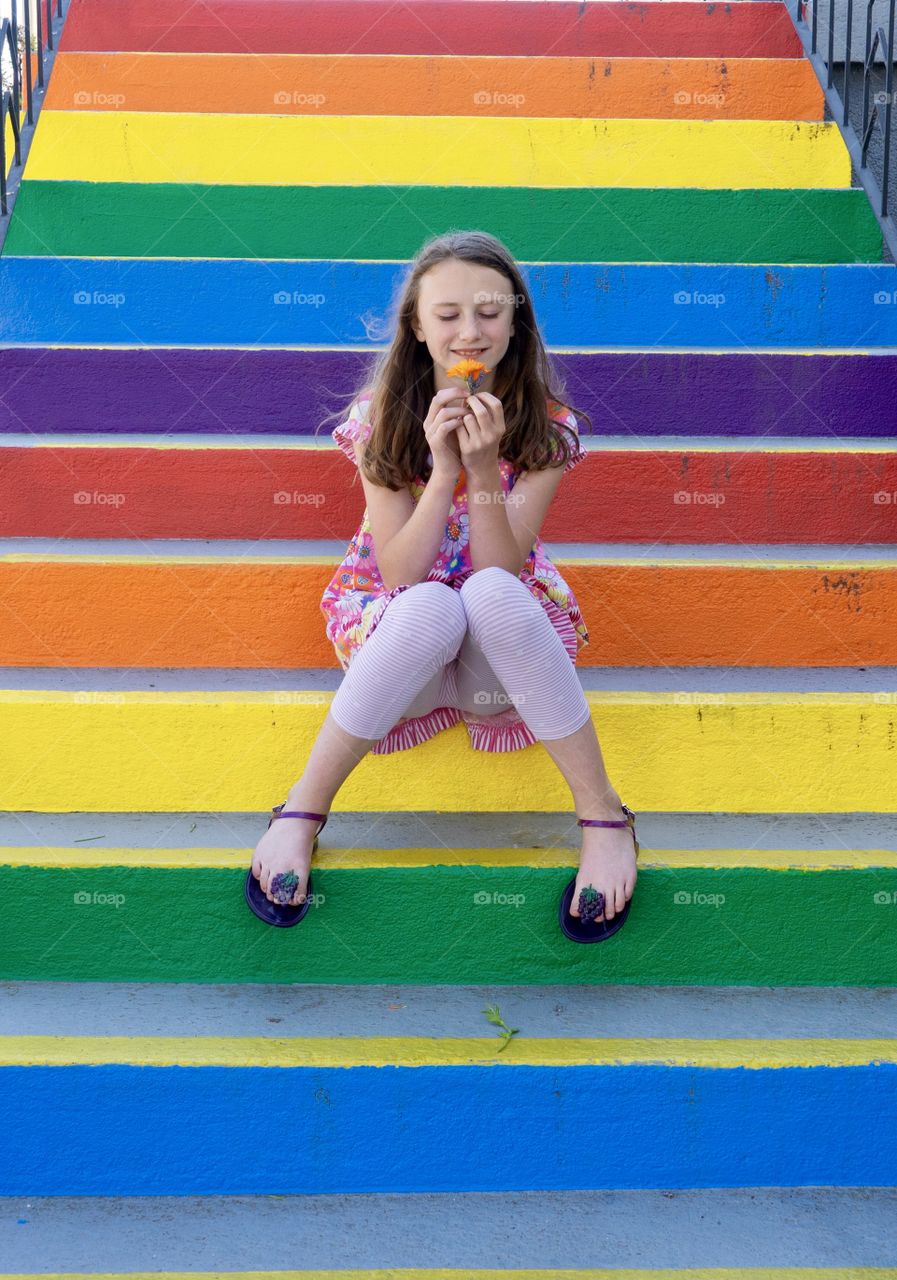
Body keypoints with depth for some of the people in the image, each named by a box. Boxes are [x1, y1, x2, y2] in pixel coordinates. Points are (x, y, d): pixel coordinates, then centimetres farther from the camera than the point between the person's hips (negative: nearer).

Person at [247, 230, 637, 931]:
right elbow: (399, 573, -15)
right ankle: (302, 809, -21)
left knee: (489, 594, -36)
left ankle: (603, 814, -24)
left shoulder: (545, 427, -8)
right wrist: (444, 465, -26)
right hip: (396, 629, 0)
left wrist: (484, 467, -29)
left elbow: (500, 572, -17)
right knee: (431, 608, -37)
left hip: (500, 653, 0)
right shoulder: (382, 417, -8)